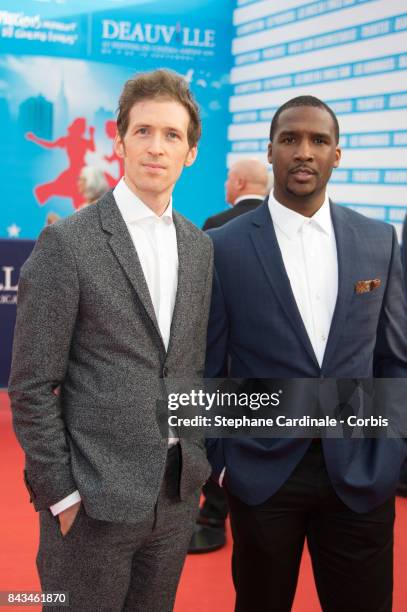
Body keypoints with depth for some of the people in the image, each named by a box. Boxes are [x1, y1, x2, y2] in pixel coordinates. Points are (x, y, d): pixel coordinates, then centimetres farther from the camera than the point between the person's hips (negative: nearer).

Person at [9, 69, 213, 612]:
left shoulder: (200, 247, 8)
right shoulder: (67, 243, -10)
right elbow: (32, 385, -10)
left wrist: (204, 462, 9)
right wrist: (60, 494, -11)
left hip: (179, 491, 5)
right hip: (96, 496, -5)